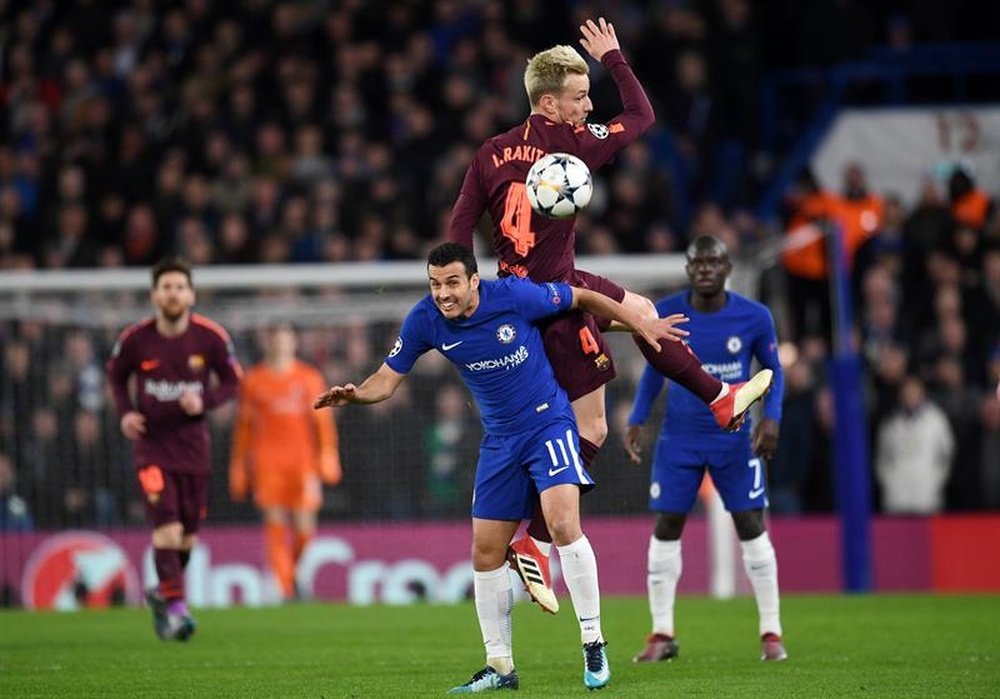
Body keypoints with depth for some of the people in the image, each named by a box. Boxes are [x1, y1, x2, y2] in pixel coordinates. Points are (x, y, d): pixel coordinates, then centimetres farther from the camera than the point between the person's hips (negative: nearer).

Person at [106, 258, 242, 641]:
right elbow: (116, 375, 10)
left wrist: (204, 401, -16)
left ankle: (163, 592, 34)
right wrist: (126, 412, -6)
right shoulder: (134, 339, -9)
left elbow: (232, 381, 3)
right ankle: (176, 608, -17)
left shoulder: (211, 337, -8)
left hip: (193, 442, 2)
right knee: (167, 526, -18)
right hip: (151, 441, -2)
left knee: (188, 535, 9)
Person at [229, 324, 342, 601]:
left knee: (304, 524, -6)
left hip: (302, 459, 0)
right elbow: (243, 425, 14)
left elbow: (322, 420, 10)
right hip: (267, 461, 0)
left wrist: (328, 456, 0)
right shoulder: (253, 380, 10)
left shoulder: (309, 378, 10)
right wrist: (238, 466, 13)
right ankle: (286, 589, -9)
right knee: (275, 523, -8)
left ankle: (293, 572, 21)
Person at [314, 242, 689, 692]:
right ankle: (500, 667, 16)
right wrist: (354, 394, -26)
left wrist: (642, 325, 0)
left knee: (563, 523, -25)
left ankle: (593, 643, -13)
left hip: (549, 423, -5)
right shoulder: (425, 320, -10)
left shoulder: (514, 296, -20)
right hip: (500, 440, 5)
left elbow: (583, 298, -5)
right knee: (485, 553, 3)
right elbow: (388, 378, -5)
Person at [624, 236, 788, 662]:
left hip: (734, 437, -1)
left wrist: (771, 417, -12)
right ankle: (662, 634, 7)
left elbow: (773, 371, 3)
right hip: (679, 436, 1)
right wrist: (637, 419, 0)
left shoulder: (754, 317, -9)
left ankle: (771, 633, 5)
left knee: (751, 527, -4)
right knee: (666, 528, -2)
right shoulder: (664, 315, -7)